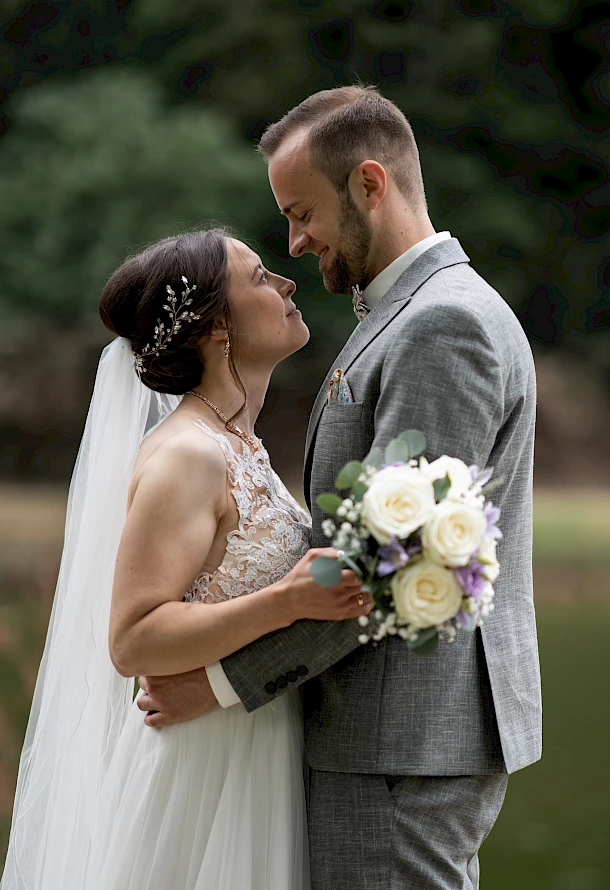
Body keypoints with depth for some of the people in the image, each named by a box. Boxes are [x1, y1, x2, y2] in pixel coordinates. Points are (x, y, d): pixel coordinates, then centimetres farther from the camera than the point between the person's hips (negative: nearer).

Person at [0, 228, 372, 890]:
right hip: (202, 778, -9)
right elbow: (132, 642, -24)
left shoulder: (234, 445, 12)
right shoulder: (184, 456, -17)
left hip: (252, 765, 9)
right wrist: (288, 601, -31)